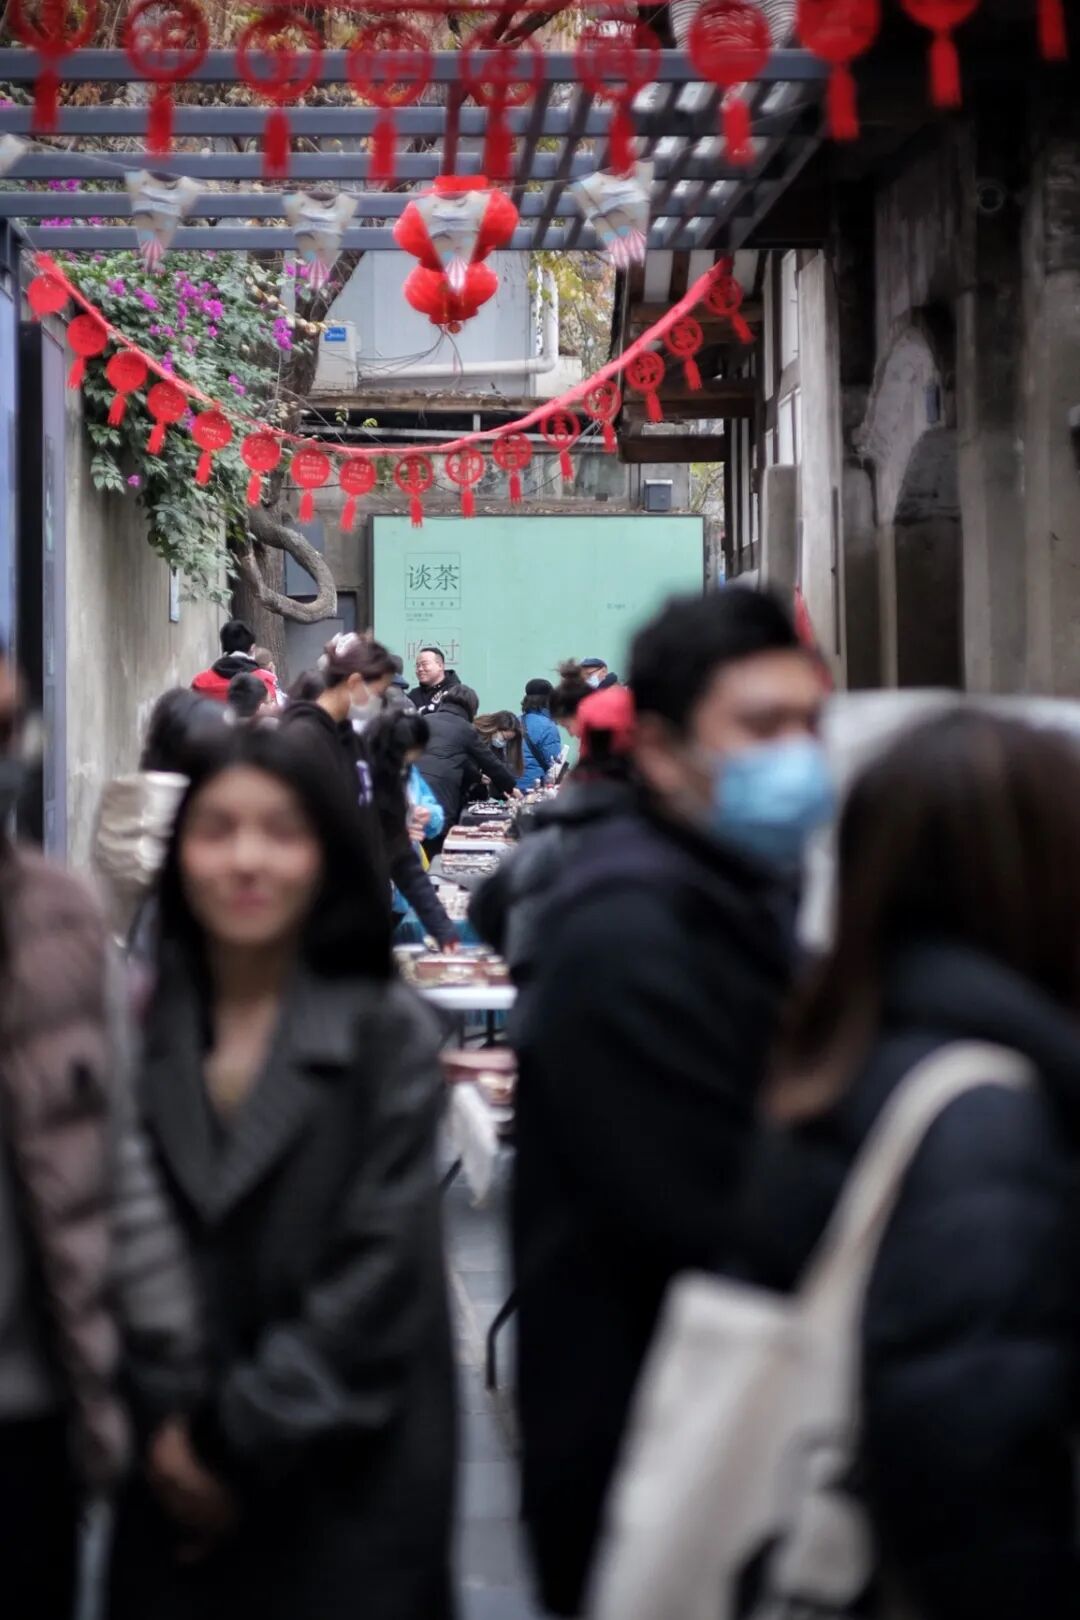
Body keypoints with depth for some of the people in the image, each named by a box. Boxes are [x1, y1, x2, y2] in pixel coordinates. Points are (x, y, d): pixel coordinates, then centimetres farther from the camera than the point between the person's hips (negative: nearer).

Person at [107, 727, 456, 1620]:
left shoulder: (390, 1035, -6)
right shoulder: (142, 1026, 3)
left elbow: (381, 1267, -11)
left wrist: (241, 1437, -13)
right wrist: (165, 1432, -7)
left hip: (347, 1476, -2)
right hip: (175, 1478, 3)